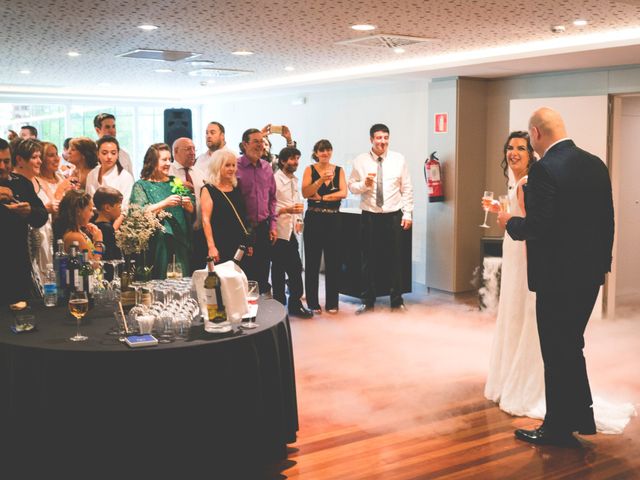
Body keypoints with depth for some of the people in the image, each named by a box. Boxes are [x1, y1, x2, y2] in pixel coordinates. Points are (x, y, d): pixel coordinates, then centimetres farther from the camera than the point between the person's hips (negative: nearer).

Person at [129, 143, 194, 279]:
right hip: (157, 243, -4)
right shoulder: (141, 186, 3)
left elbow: (192, 210, 16)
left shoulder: (175, 183, 17)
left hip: (180, 241, 4)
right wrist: (165, 203, -19)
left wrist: (187, 204, -7)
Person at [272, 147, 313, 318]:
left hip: (292, 231, 7)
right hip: (279, 231, -7)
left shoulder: (295, 180, 14)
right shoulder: (274, 179, -11)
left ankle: (295, 304, 19)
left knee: (296, 269, 8)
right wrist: (286, 210, -24)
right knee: (278, 270, 4)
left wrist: (298, 220, 5)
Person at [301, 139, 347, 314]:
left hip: (333, 219, 1)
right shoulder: (310, 170, 3)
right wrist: (321, 180, -22)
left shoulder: (339, 170, 7)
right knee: (312, 261, 2)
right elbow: (305, 193, -9)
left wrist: (321, 197, -11)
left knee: (333, 261, 3)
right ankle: (313, 302, 11)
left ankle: (332, 303, 13)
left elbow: (343, 193, -5)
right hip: (314, 219, -1)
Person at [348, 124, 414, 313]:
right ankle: (368, 301, 18)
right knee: (368, 260, 6)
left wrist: (407, 213, -1)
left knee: (395, 260, 6)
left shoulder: (399, 160, 2)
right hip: (369, 216, 0)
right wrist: (364, 184, -17)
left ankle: (397, 300, 19)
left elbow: (407, 189, 4)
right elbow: (352, 186, 3)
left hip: (394, 216, 0)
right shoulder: (360, 161, 1)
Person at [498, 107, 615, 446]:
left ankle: (558, 429, 17)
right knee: (572, 345, 21)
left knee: (557, 353, 5)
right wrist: (602, 261, 19)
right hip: (590, 272, 8)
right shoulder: (595, 164, 6)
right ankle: (579, 418, 31)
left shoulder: (545, 169, -19)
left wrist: (510, 222, -4)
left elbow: (537, 226, -24)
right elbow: (607, 219, 10)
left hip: (557, 276, -8)